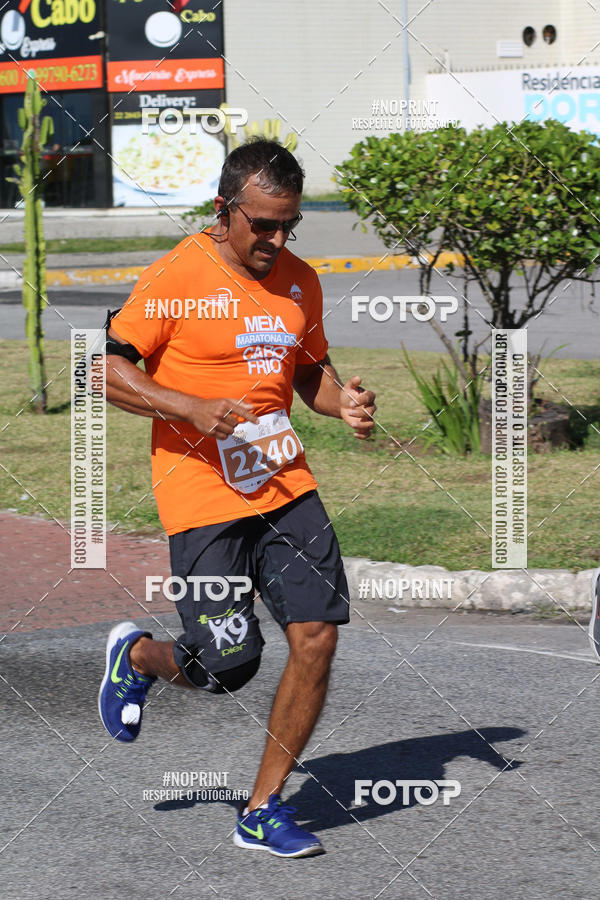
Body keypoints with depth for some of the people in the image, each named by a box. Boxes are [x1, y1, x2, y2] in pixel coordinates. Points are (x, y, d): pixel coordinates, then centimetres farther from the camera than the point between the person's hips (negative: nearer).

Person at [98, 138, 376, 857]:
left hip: (284, 486, 6)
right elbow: (107, 369, -9)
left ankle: (263, 812, 8)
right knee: (228, 668, -6)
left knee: (317, 636, -6)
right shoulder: (178, 276, -11)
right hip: (201, 494, -6)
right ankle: (137, 655, 30)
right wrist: (195, 409, -21)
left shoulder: (299, 281, 9)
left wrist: (343, 403, 1)